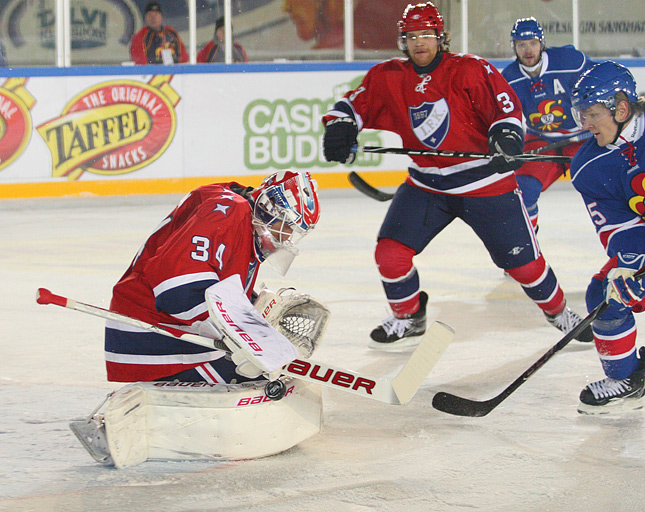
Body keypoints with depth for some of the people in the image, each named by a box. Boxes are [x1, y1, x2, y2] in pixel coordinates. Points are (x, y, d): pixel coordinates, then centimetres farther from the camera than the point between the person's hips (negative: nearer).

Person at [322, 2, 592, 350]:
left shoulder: (470, 70, -12)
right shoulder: (388, 78, -1)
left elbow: (507, 106, -13)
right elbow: (356, 104, 6)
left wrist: (506, 136, -32)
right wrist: (339, 126, -15)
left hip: (484, 182, -3)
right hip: (426, 186, 3)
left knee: (522, 261, 0)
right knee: (390, 252, -8)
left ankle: (560, 313, 25)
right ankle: (409, 320, 17)